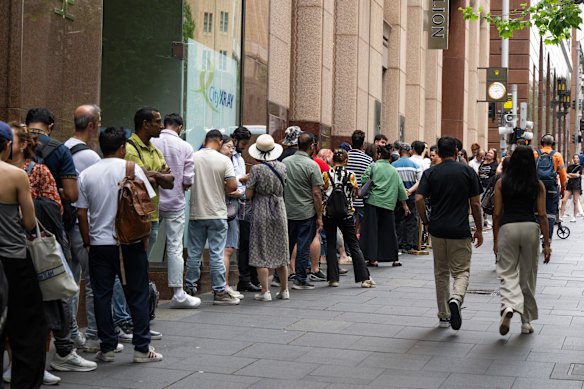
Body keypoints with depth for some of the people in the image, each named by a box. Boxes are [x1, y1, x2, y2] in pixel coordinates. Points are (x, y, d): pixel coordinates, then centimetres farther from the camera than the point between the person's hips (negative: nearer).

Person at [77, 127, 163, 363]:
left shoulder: (86, 174, 2)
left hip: (99, 243, 2)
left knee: (102, 296, 9)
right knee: (137, 295, 6)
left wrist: (87, 240, 13)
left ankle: (107, 348, 12)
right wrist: (144, 237, 4)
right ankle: (142, 348, 8)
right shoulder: (132, 169, -5)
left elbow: (81, 213, 2)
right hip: (131, 243, -2)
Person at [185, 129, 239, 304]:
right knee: (216, 254, 1)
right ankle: (219, 292, 4)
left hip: (196, 213, 2)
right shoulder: (224, 160, -7)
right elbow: (232, 185, -13)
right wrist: (221, 189, 6)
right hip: (217, 214, -2)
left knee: (194, 253, 9)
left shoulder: (192, 158, -1)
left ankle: (190, 289, 15)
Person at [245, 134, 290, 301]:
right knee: (280, 251, 13)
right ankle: (284, 290, 19)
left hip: (261, 211, -4)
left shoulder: (256, 169, -12)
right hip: (279, 210, 4)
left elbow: (248, 194, -9)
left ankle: (265, 291, -2)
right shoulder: (282, 167, 0)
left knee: (261, 252, 1)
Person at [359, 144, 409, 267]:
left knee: (371, 230, 0)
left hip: (373, 201, -3)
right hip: (388, 204, 3)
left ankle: (372, 258, -5)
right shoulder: (394, 171, 13)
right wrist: (404, 205, 23)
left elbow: (364, 179, -12)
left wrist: (368, 191, 5)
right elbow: (401, 188, 15)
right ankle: (394, 258, 16)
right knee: (389, 231, 12)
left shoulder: (373, 166, 1)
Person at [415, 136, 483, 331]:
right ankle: (455, 299, -26)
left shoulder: (430, 173, 1)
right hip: (460, 231, -2)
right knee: (461, 272, 5)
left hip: (437, 230, 2)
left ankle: (444, 316, 19)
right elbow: (475, 203, -3)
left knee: (441, 273, 15)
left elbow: (419, 199, -10)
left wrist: (426, 222, 5)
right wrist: (479, 229, 7)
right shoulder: (468, 171, -2)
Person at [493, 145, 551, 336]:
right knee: (528, 276, 11)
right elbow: (542, 215, 2)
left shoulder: (501, 183, 4)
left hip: (507, 227, -1)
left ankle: (508, 306, -29)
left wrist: (495, 240, 11)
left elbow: (497, 214, 3)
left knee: (508, 273, 1)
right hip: (531, 227, 1)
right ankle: (526, 321, 19)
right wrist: (546, 243, 5)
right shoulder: (538, 185, 5)